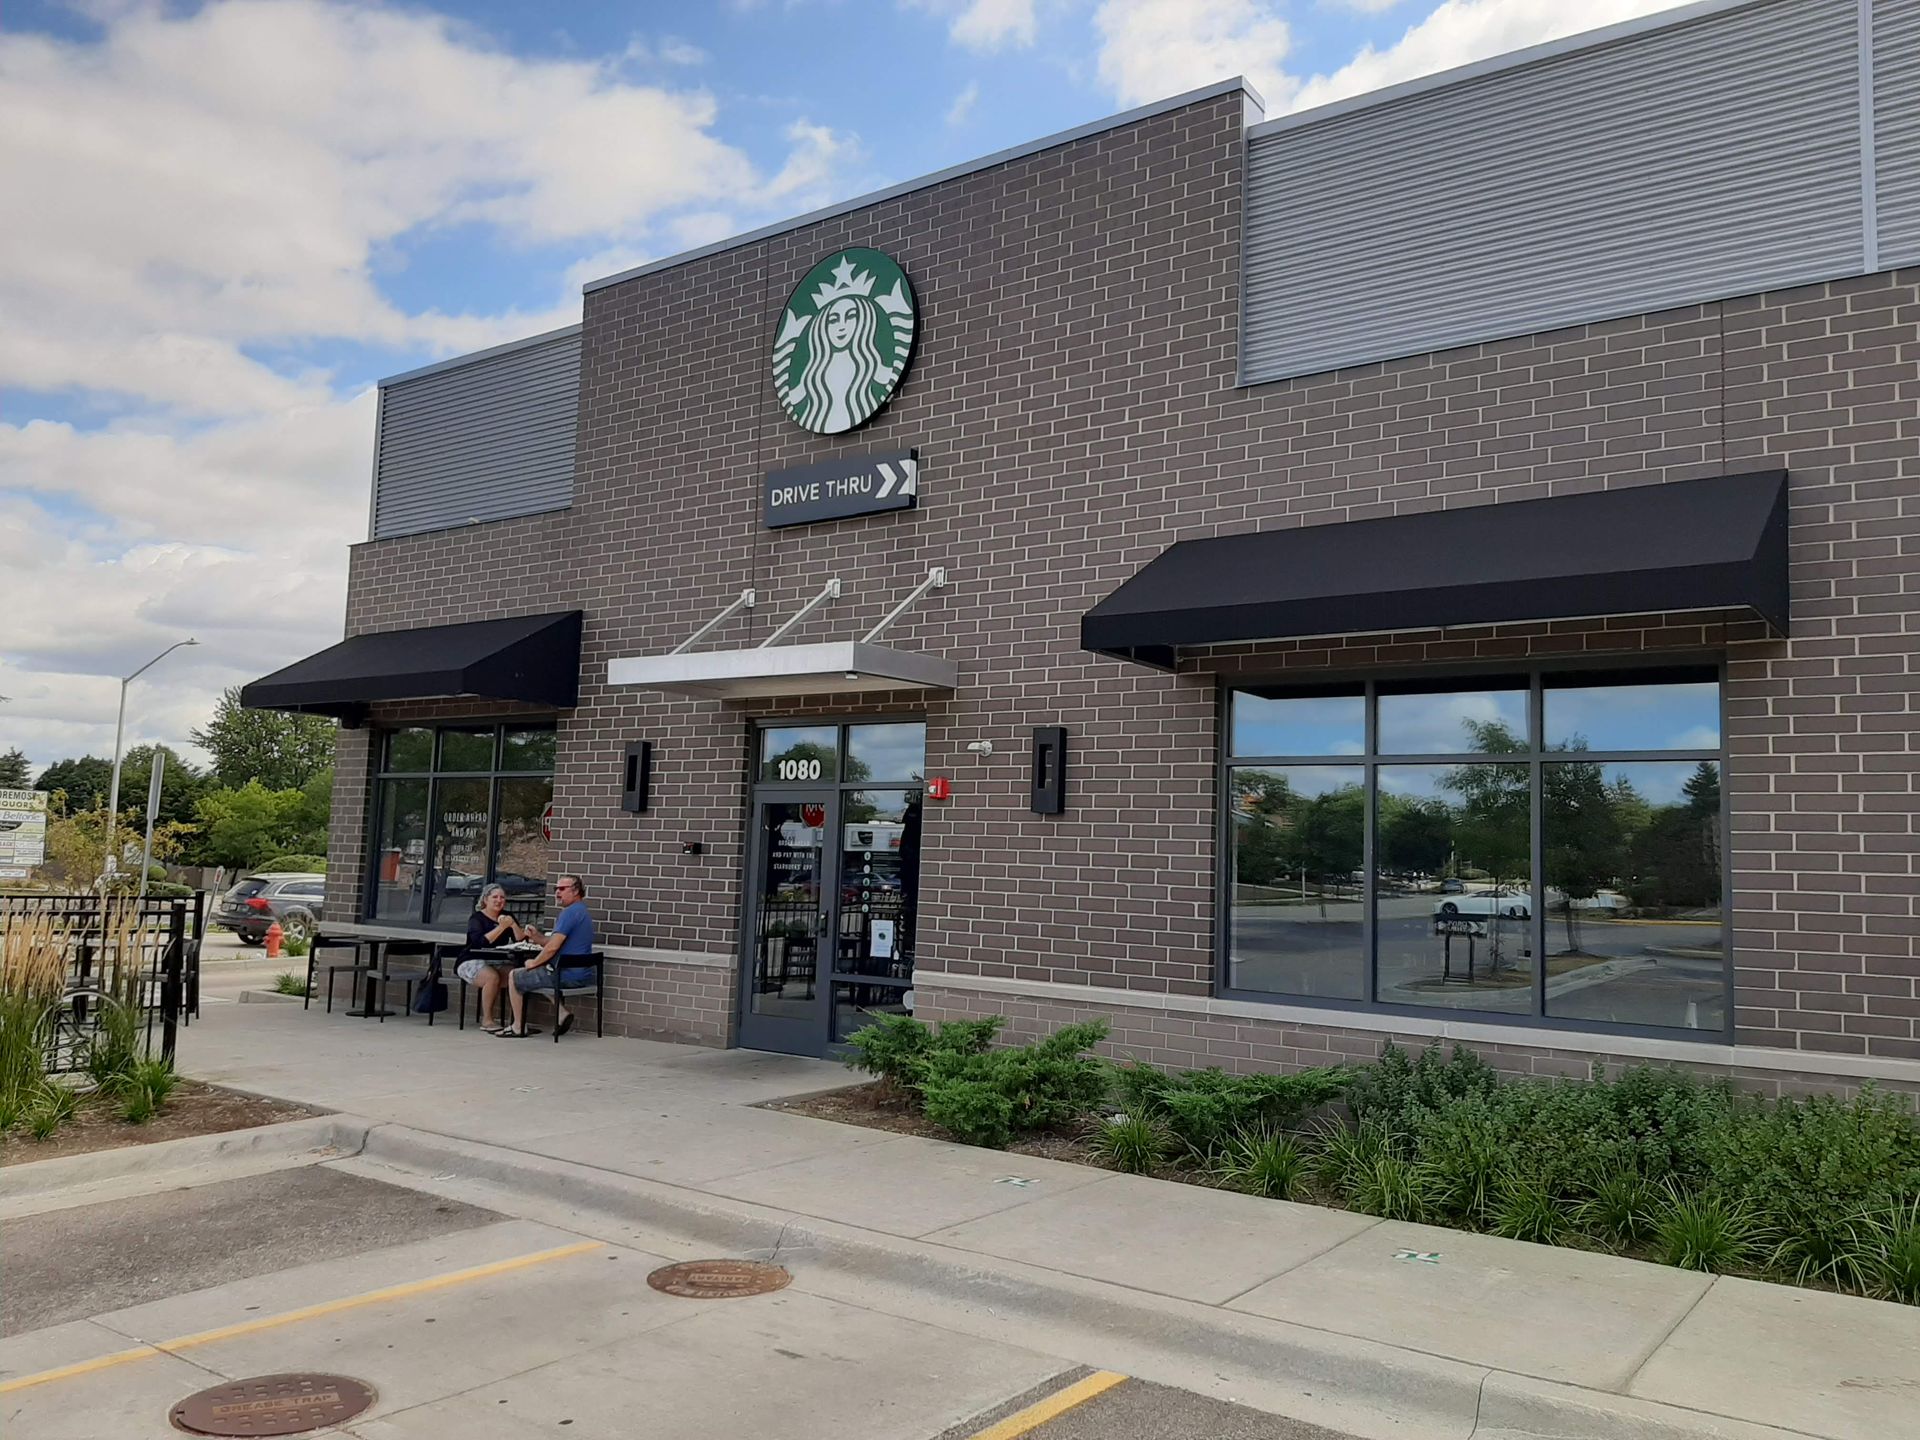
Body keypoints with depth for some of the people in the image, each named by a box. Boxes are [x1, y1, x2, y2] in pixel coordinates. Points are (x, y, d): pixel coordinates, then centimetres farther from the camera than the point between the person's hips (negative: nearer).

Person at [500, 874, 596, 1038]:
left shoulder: (570, 912, -17)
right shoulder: (582, 911, 17)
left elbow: (553, 947, -21)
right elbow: (555, 945, 20)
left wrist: (534, 962, -4)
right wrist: (536, 937, 5)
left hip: (567, 975, -10)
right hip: (582, 975, 10)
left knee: (515, 976, 8)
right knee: (540, 974, 35)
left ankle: (518, 1027, 16)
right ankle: (562, 1012, 15)